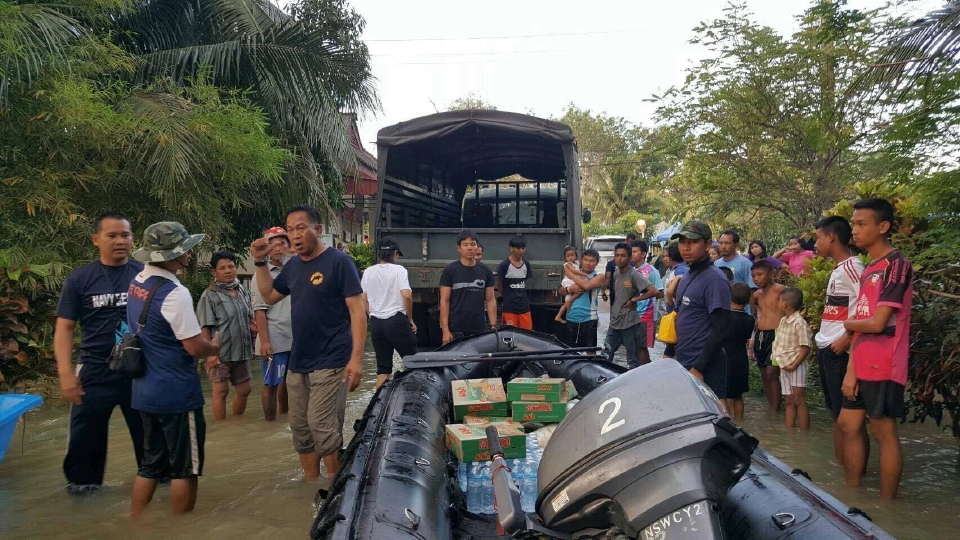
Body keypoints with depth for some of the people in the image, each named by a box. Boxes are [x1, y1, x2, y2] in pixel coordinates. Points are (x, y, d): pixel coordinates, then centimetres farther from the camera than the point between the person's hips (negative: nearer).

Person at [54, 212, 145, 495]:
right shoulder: (79, 278, -2)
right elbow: (64, 327, -1)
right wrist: (65, 373, -9)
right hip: (94, 374, 0)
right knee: (86, 436, 11)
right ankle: (84, 480, 33)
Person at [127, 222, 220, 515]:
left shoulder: (137, 282, 5)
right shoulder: (174, 293, -22)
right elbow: (196, 348, -20)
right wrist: (214, 347, 2)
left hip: (145, 391, 8)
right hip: (176, 393, -8)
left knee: (151, 464, 19)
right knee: (186, 468, 6)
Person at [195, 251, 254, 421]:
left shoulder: (243, 292, 10)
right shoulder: (209, 296, -8)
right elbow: (205, 328, -12)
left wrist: (254, 327, 6)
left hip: (241, 351, 7)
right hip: (220, 354, -6)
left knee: (244, 390, 14)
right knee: (221, 391, -2)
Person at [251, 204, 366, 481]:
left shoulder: (338, 261, -10)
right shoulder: (293, 265, 11)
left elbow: (357, 311, -13)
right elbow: (269, 296, 25)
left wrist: (356, 358, -20)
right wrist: (260, 262, 11)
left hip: (330, 362, -7)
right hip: (297, 362, 7)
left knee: (321, 426, -10)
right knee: (300, 428, 12)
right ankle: (311, 481, 27)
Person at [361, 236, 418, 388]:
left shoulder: (368, 272, 8)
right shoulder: (399, 270, -6)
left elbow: (364, 300, 12)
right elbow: (407, 296, -16)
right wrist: (410, 319, -4)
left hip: (376, 323, 5)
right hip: (396, 321, -5)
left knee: (383, 367, 9)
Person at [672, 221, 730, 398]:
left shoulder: (715, 280, -15)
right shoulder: (686, 278, 13)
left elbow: (720, 329, -19)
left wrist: (698, 368, -20)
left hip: (705, 370, -8)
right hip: (683, 364, 8)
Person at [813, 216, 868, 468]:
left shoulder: (851, 265, -12)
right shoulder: (837, 269, 16)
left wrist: (846, 339, -21)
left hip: (840, 350, -10)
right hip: (827, 348, 10)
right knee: (836, 412, 15)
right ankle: (840, 464, 23)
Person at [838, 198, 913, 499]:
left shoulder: (896, 265, -13)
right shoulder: (870, 268, 14)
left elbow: (877, 323, -20)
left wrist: (847, 324, 0)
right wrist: (851, 370, 6)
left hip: (883, 366, -9)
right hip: (862, 365, 9)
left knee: (883, 432, 0)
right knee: (848, 425, 13)